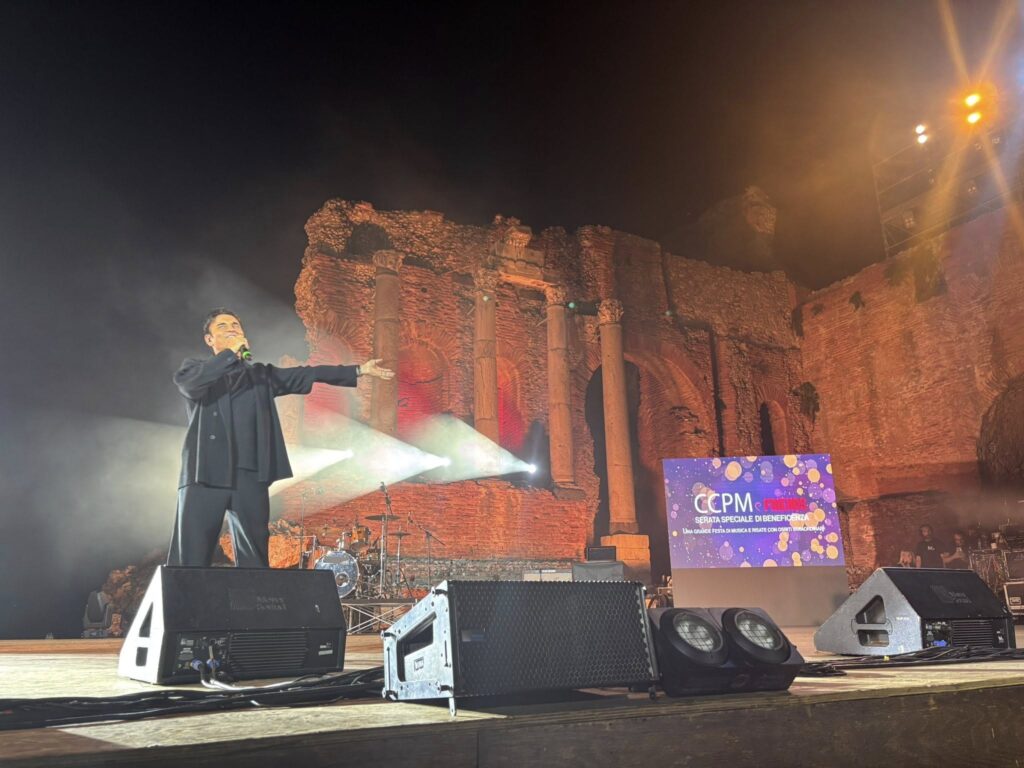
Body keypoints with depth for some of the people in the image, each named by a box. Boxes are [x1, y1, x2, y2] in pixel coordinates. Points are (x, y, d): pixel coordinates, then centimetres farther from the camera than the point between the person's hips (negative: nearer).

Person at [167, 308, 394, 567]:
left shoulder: (261, 375, 20)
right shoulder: (195, 368, 15)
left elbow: (308, 374, 12)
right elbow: (188, 383, -9)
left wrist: (359, 370, 5)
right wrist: (231, 353, -12)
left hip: (249, 476, 2)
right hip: (204, 475, -2)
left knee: (254, 559, 3)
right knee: (189, 559, -5)